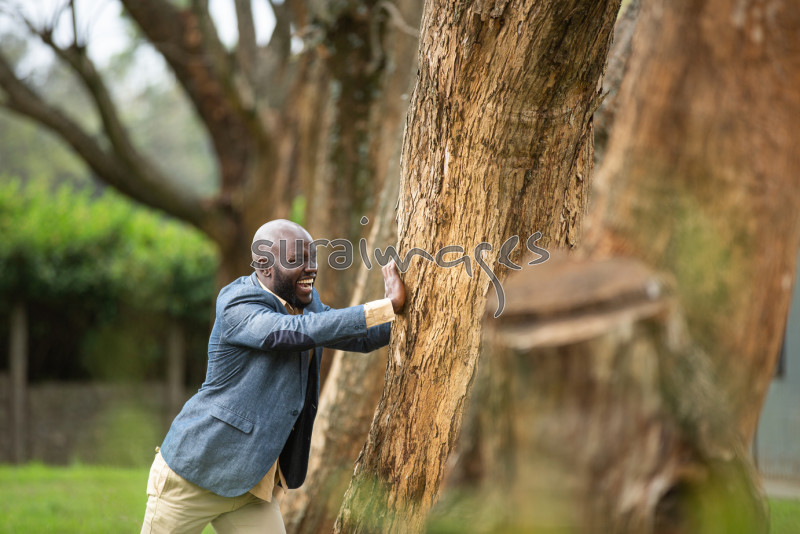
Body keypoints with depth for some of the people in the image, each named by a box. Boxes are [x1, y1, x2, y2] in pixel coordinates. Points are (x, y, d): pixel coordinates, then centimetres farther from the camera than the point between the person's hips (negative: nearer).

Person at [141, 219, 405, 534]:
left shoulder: (306, 304, 6)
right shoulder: (238, 309, -20)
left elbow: (362, 337, 11)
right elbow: (297, 332, -35)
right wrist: (390, 306, -36)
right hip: (195, 473, -7)